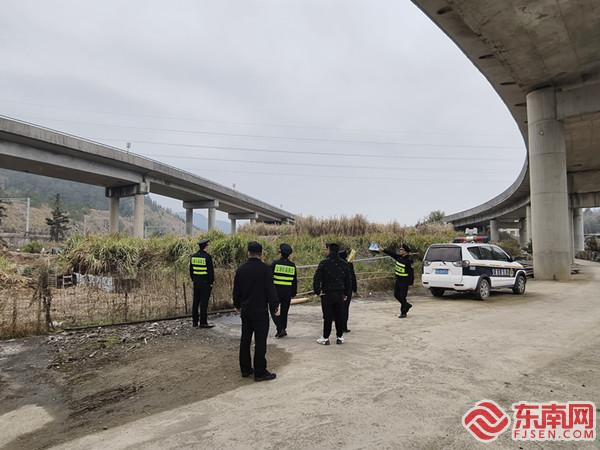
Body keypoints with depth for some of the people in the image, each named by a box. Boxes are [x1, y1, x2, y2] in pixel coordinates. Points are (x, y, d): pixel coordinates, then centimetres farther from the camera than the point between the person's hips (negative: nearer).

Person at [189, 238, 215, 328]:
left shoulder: (193, 256, 6)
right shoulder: (207, 257, -13)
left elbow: (191, 270, 13)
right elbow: (211, 271, -12)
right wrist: (211, 282, -5)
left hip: (196, 282, 6)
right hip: (205, 282, -6)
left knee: (195, 302, 13)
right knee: (204, 302, -2)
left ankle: (194, 322, 20)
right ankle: (203, 323, 1)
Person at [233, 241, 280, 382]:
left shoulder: (241, 269, 4)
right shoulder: (265, 269, -12)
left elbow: (236, 290, 11)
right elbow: (270, 289, -14)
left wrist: (238, 306, 24)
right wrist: (275, 306, -4)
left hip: (245, 310, 6)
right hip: (260, 311, -6)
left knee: (245, 340, 14)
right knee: (260, 341, -1)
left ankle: (245, 369, 24)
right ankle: (260, 372, 3)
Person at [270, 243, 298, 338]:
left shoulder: (275, 263, -8)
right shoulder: (292, 265, 4)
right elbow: (295, 281, 11)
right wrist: (294, 292, 18)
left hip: (276, 291, -4)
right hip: (288, 292, 4)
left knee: (273, 310, 6)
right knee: (284, 312, 14)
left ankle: (280, 329, -6)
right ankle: (282, 330, 21)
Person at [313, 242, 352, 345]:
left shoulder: (324, 263, -10)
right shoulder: (344, 264, 5)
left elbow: (316, 278, -12)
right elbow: (348, 280, 11)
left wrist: (317, 291, -2)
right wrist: (347, 293, 17)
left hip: (327, 294, -4)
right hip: (340, 294, 4)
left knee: (327, 317, 2)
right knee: (339, 316, 11)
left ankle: (325, 338, 9)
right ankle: (339, 337, 19)